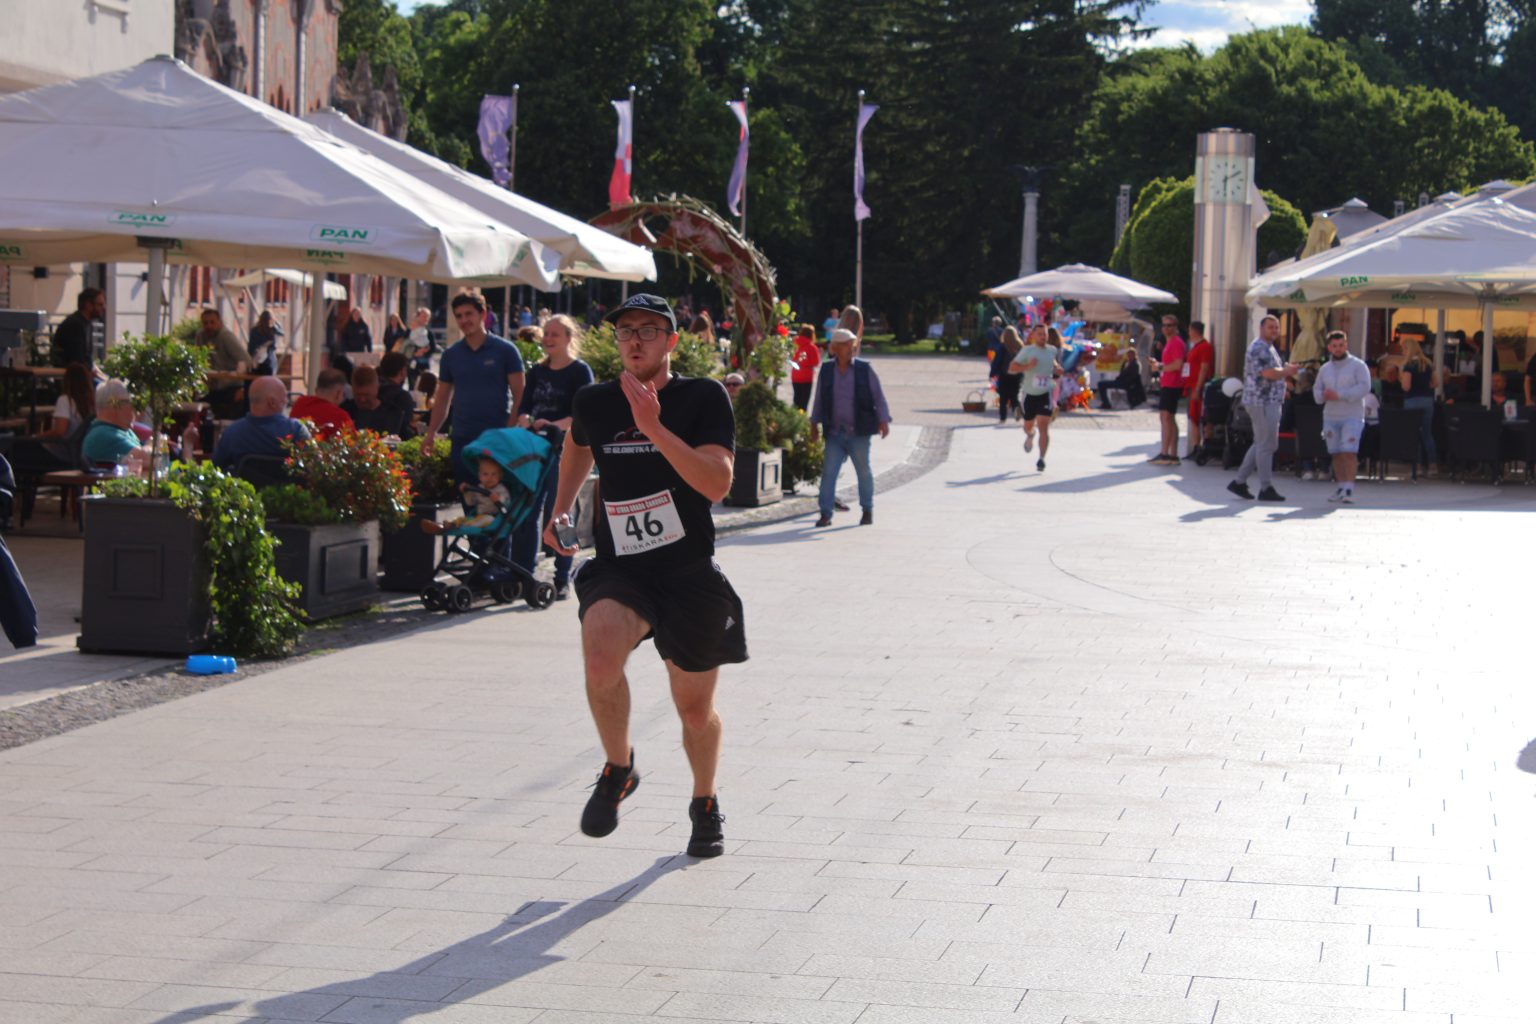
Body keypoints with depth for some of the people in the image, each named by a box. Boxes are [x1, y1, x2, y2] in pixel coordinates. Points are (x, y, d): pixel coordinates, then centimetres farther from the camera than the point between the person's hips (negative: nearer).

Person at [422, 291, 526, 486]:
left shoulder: (505, 351, -2)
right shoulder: (451, 355, 10)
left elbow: (519, 395, -3)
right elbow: (442, 399, 15)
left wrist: (510, 432, -13)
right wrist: (431, 433, 5)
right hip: (461, 438, 4)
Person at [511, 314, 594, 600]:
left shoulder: (580, 371, -1)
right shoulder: (537, 371, 16)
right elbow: (524, 406, 12)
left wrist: (554, 425, -25)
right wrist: (526, 421, -10)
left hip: (564, 449, -6)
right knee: (525, 512, 3)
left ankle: (562, 580, 1)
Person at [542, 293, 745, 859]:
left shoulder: (704, 398, -7)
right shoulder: (593, 402, 3)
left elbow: (717, 484, -22)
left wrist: (654, 429, -28)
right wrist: (560, 510, 19)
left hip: (690, 574, -1)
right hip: (618, 570, 1)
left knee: (696, 709, 9)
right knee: (600, 654, -30)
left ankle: (705, 804, 41)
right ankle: (618, 770, -3)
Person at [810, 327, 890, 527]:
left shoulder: (865, 370, -2)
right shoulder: (826, 370, 4)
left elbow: (878, 397, 0)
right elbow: (819, 399, 12)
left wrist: (884, 421, -8)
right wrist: (814, 424, 12)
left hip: (859, 433, -1)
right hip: (835, 433, 1)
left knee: (863, 471, 9)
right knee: (828, 472, -5)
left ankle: (868, 511, 24)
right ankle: (826, 514, -2)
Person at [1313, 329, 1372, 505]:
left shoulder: (1358, 365, -1)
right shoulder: (1324, 369, 16)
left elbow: (1364, 387, -13)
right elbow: (1317, 390, 16)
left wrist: (1340, 395, -19)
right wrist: (1323, 395, -10)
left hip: (1352, 416, -5)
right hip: (1330, 417, 5)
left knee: (1349, 452, -15)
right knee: (1336, 454, 7)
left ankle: (1349, 489, -17)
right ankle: (1341, 487, 16)